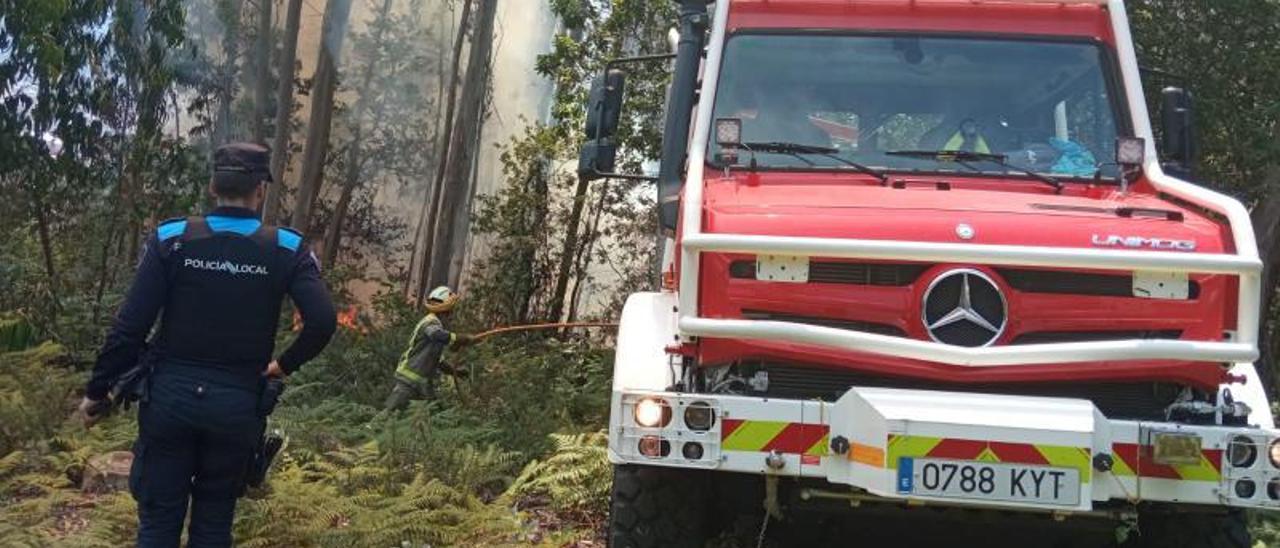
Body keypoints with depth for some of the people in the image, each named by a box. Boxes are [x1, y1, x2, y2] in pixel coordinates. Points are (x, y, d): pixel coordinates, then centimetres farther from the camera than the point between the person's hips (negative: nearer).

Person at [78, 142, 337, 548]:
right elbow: (322, 322, -15)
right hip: (237, 405, 0)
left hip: (171, 395, 0)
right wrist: (285, 365, 3)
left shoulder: (171, 239, -6)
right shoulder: (286, 249, -6)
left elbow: (130, 326, -9)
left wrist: (96, 391, 1)